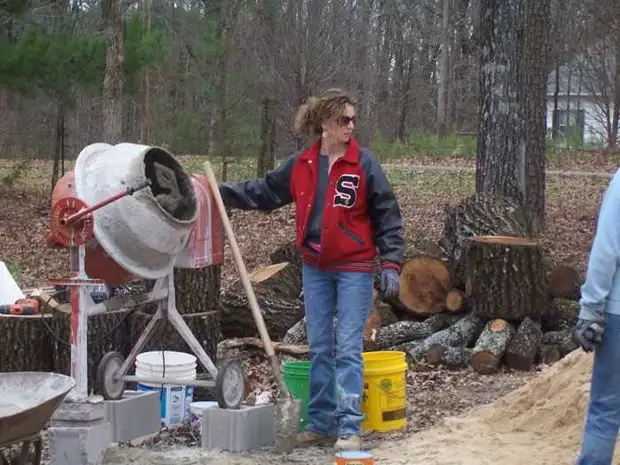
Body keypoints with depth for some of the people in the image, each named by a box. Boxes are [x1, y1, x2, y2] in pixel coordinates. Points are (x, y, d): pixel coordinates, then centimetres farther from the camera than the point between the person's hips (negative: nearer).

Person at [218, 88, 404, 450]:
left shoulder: (364, 163, -9)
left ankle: (350, 427, -3)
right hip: (315, 269, 5)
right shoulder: (302, 165, 2)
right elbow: (264, 192, 14)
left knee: (349, 349, -6)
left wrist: (391, 265, -13)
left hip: (354, 270, -5)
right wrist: (221, 191, 8)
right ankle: (321, 422, 19)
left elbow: (388, 216, -7)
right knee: (320, 348, 10)